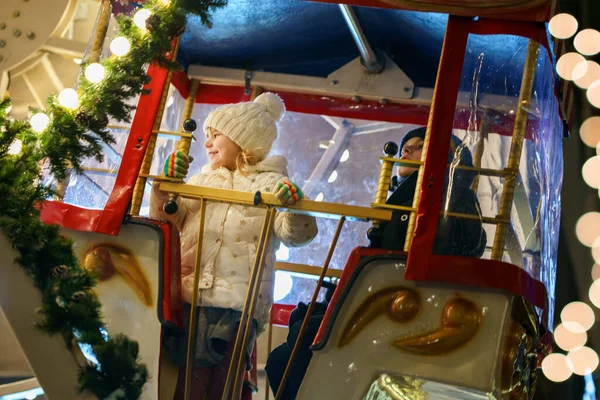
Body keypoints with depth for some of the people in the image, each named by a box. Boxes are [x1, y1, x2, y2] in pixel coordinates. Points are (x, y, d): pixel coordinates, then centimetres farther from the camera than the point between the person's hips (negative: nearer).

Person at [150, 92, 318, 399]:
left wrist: (294, 208, -32)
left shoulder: (269, 185, 0)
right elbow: (169, 221, 15)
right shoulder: (201, 180, 18)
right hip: (187, 296, 6)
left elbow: (295, 234, -11)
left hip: (235, 305, -5)